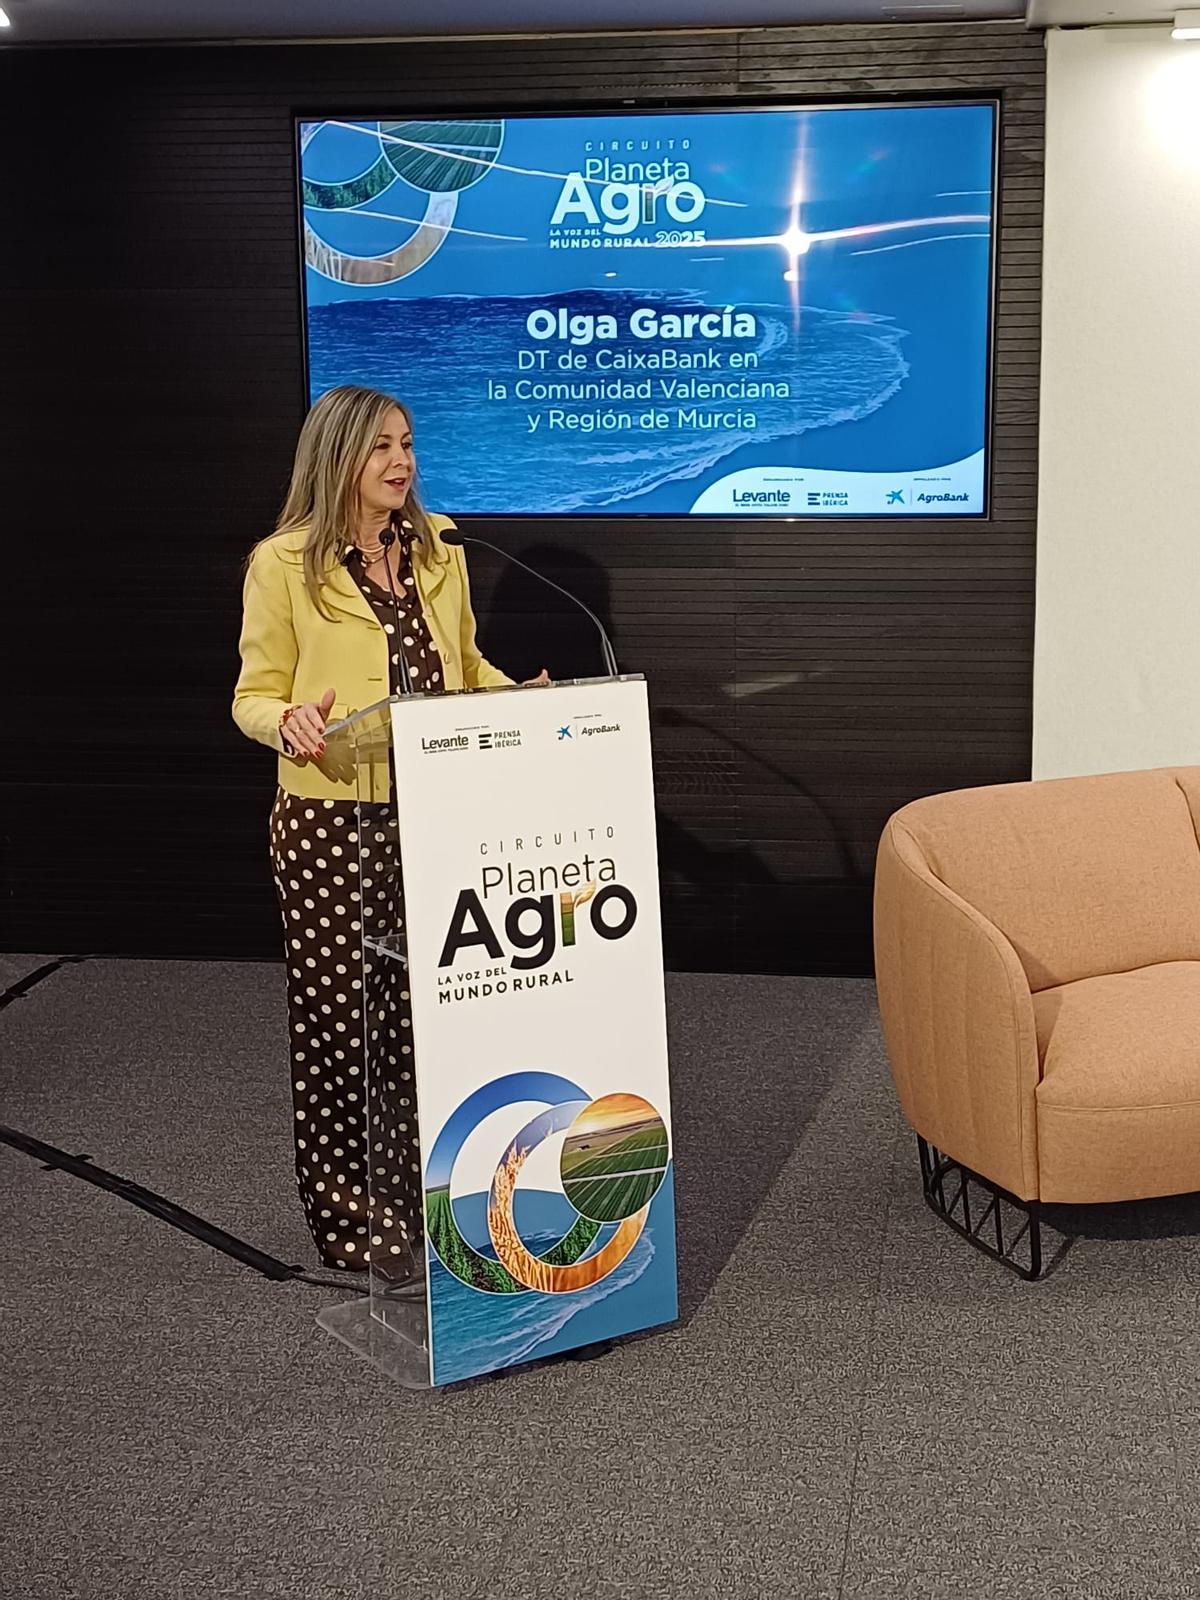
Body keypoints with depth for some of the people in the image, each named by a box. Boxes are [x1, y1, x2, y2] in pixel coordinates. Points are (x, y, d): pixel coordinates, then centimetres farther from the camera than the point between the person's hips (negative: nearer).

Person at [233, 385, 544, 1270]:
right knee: (337, 1008, 1)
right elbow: (254, 697, -2)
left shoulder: (439, 551, 10)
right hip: (332, 822, -4)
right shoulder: (284, 564, -5)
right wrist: (290, 721, -24)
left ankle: (426, 1191, 22)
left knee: (427, 1004, 5)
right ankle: (345, 1212, 15)